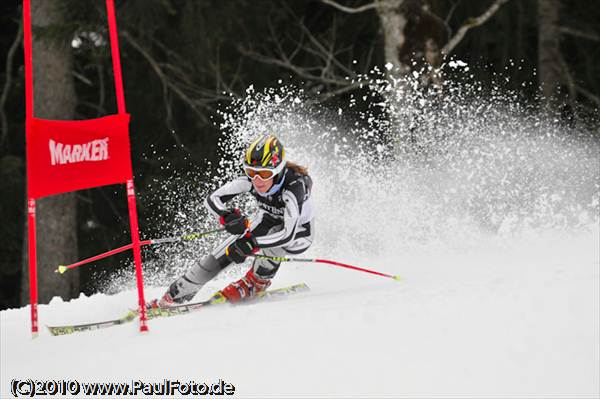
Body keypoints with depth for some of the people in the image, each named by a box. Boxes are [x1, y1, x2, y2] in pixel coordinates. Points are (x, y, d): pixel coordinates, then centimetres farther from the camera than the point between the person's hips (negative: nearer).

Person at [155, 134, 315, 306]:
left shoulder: (294, 186, -39)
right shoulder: (251, 178, -26)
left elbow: (288, 235, -44)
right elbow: (212, 199, -22)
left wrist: (251, 243, -50)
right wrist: (227, 216, -43)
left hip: (298, 233, -4)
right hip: (267, 222, 4)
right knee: (224, 253, -12)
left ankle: (256, 283, -10)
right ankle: (176, 294, -2)